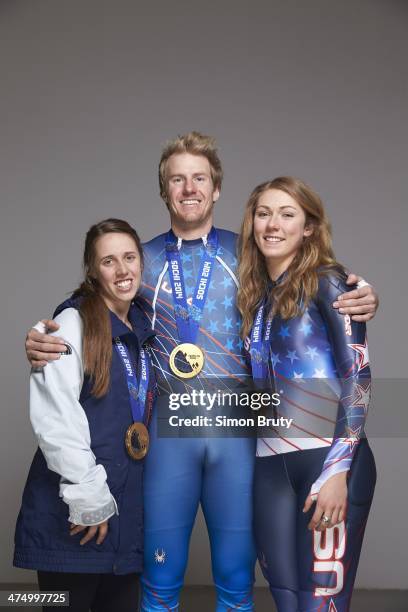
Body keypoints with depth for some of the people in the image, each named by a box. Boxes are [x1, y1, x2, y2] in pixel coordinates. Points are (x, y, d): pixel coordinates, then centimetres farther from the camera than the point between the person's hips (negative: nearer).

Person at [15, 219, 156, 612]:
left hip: (127, 505, 7)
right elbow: (54, 418, -20)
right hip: (72, 510, -7)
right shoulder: (73, 323, -11)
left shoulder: (142, 330, 13)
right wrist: (85, 493, -20)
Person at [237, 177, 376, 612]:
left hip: (329, 460, -5)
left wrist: (337, 470, -16)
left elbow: (358, 376, -9)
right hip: (270, 465, 5)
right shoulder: (255, 295, 15)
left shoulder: (328, 282, -2)